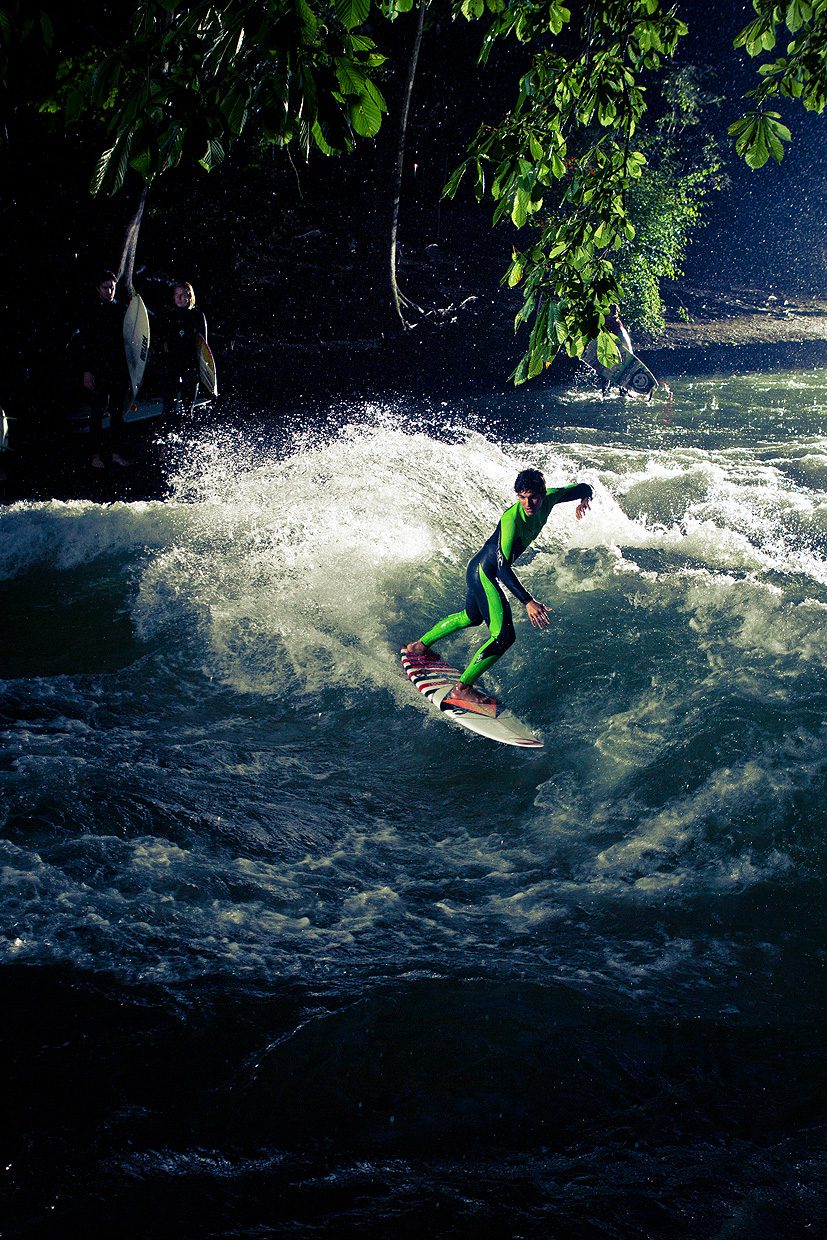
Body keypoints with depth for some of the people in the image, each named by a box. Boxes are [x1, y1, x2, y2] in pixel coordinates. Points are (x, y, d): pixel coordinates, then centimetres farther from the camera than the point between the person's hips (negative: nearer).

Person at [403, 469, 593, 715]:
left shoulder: (548, 499, -10)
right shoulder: (512, 519, -32)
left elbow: (582, 488, 8)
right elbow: (503, 568, -39)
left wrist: (584, 498, -14)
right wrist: (528, 601, -45)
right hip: (484, 572, -9)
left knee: (471, 617, 31)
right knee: (503, 635, -17)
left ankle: (419, 646, 50)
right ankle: (462, 690, -11)